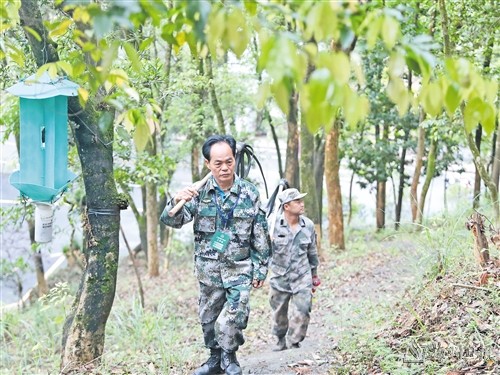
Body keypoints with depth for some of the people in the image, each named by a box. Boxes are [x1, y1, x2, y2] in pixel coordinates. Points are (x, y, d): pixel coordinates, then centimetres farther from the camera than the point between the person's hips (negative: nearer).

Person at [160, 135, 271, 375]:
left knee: (234, 316, -13)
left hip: (239, 267, -2)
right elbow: (172, 221, -10)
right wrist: (177, 201, -31)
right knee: (208, 317, 12)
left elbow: (261, 235, 0)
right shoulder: (199, 192, -4)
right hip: (208, 268, 2)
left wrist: (261, 268, 0)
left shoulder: (250, 192, -5)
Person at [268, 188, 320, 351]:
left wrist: (314, 274, 19)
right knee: (279, 313, 12)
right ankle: (281, 341, 34)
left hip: (302, 278, 1)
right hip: (279, 277, -1)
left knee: (301, 313, -6)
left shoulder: (308, 225, -1)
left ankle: (294, 343, 10)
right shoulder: (274, 223, -13)